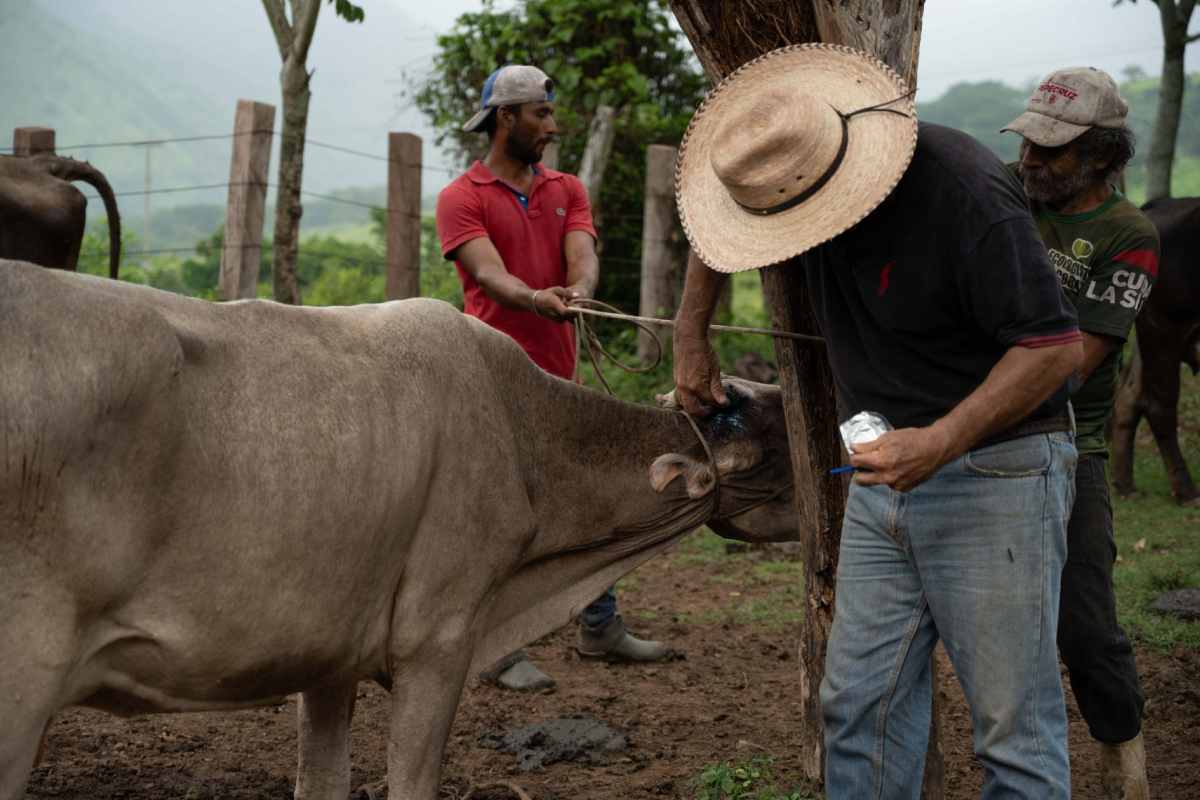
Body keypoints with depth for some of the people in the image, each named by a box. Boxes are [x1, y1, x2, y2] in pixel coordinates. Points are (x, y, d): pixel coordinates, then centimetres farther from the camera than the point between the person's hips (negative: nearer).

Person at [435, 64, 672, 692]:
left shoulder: (567, 190, 13)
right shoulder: (462, 199, -4)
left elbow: (583, 257, -5)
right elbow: (489, 274, -19)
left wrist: (579, 291, -28)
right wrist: (535, 300, -39)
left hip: (558, 375, 6)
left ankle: (600, 629, 28)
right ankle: (501, 653, 2)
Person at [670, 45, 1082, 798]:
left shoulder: (965, 193, -25)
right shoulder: (793, 172, -3)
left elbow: (1056, 344, -24)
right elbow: (719, 225, 21)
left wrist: (940, 441, -31)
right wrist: (691, 337, 17)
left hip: (994, 471, -7)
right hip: (883, 475, 7)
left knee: (1015, 727, -3)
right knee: (859, 704, 8)